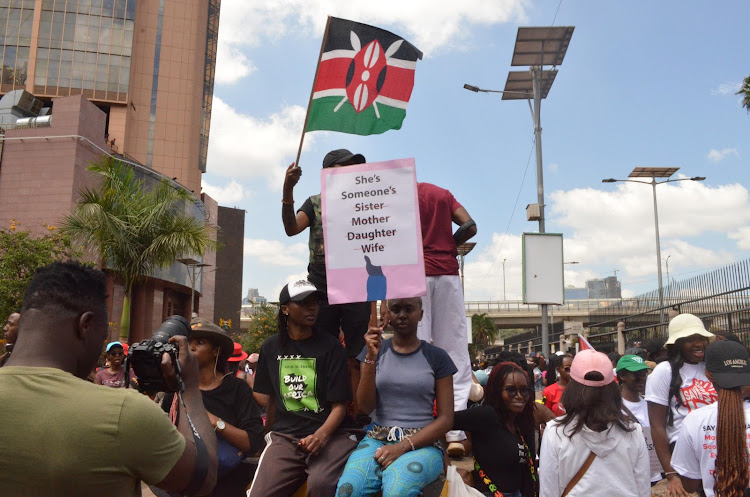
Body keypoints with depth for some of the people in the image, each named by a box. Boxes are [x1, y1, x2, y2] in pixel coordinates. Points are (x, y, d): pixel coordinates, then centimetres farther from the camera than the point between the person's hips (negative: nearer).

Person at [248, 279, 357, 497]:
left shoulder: (330, 346, 1)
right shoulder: (271, 347, 12)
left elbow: (339, 405, -3)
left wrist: (321, 435, -19)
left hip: (327, 434, -2)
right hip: (284, 436, 3)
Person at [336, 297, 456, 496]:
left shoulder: (437, 357, 4)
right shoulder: (375, 350, 9)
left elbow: (446, 419, 0)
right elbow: (365, 407, -1)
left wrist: (403, 447, -12)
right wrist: (371, 358, -12)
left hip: (422, 443, -1)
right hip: (378, 439, 2)